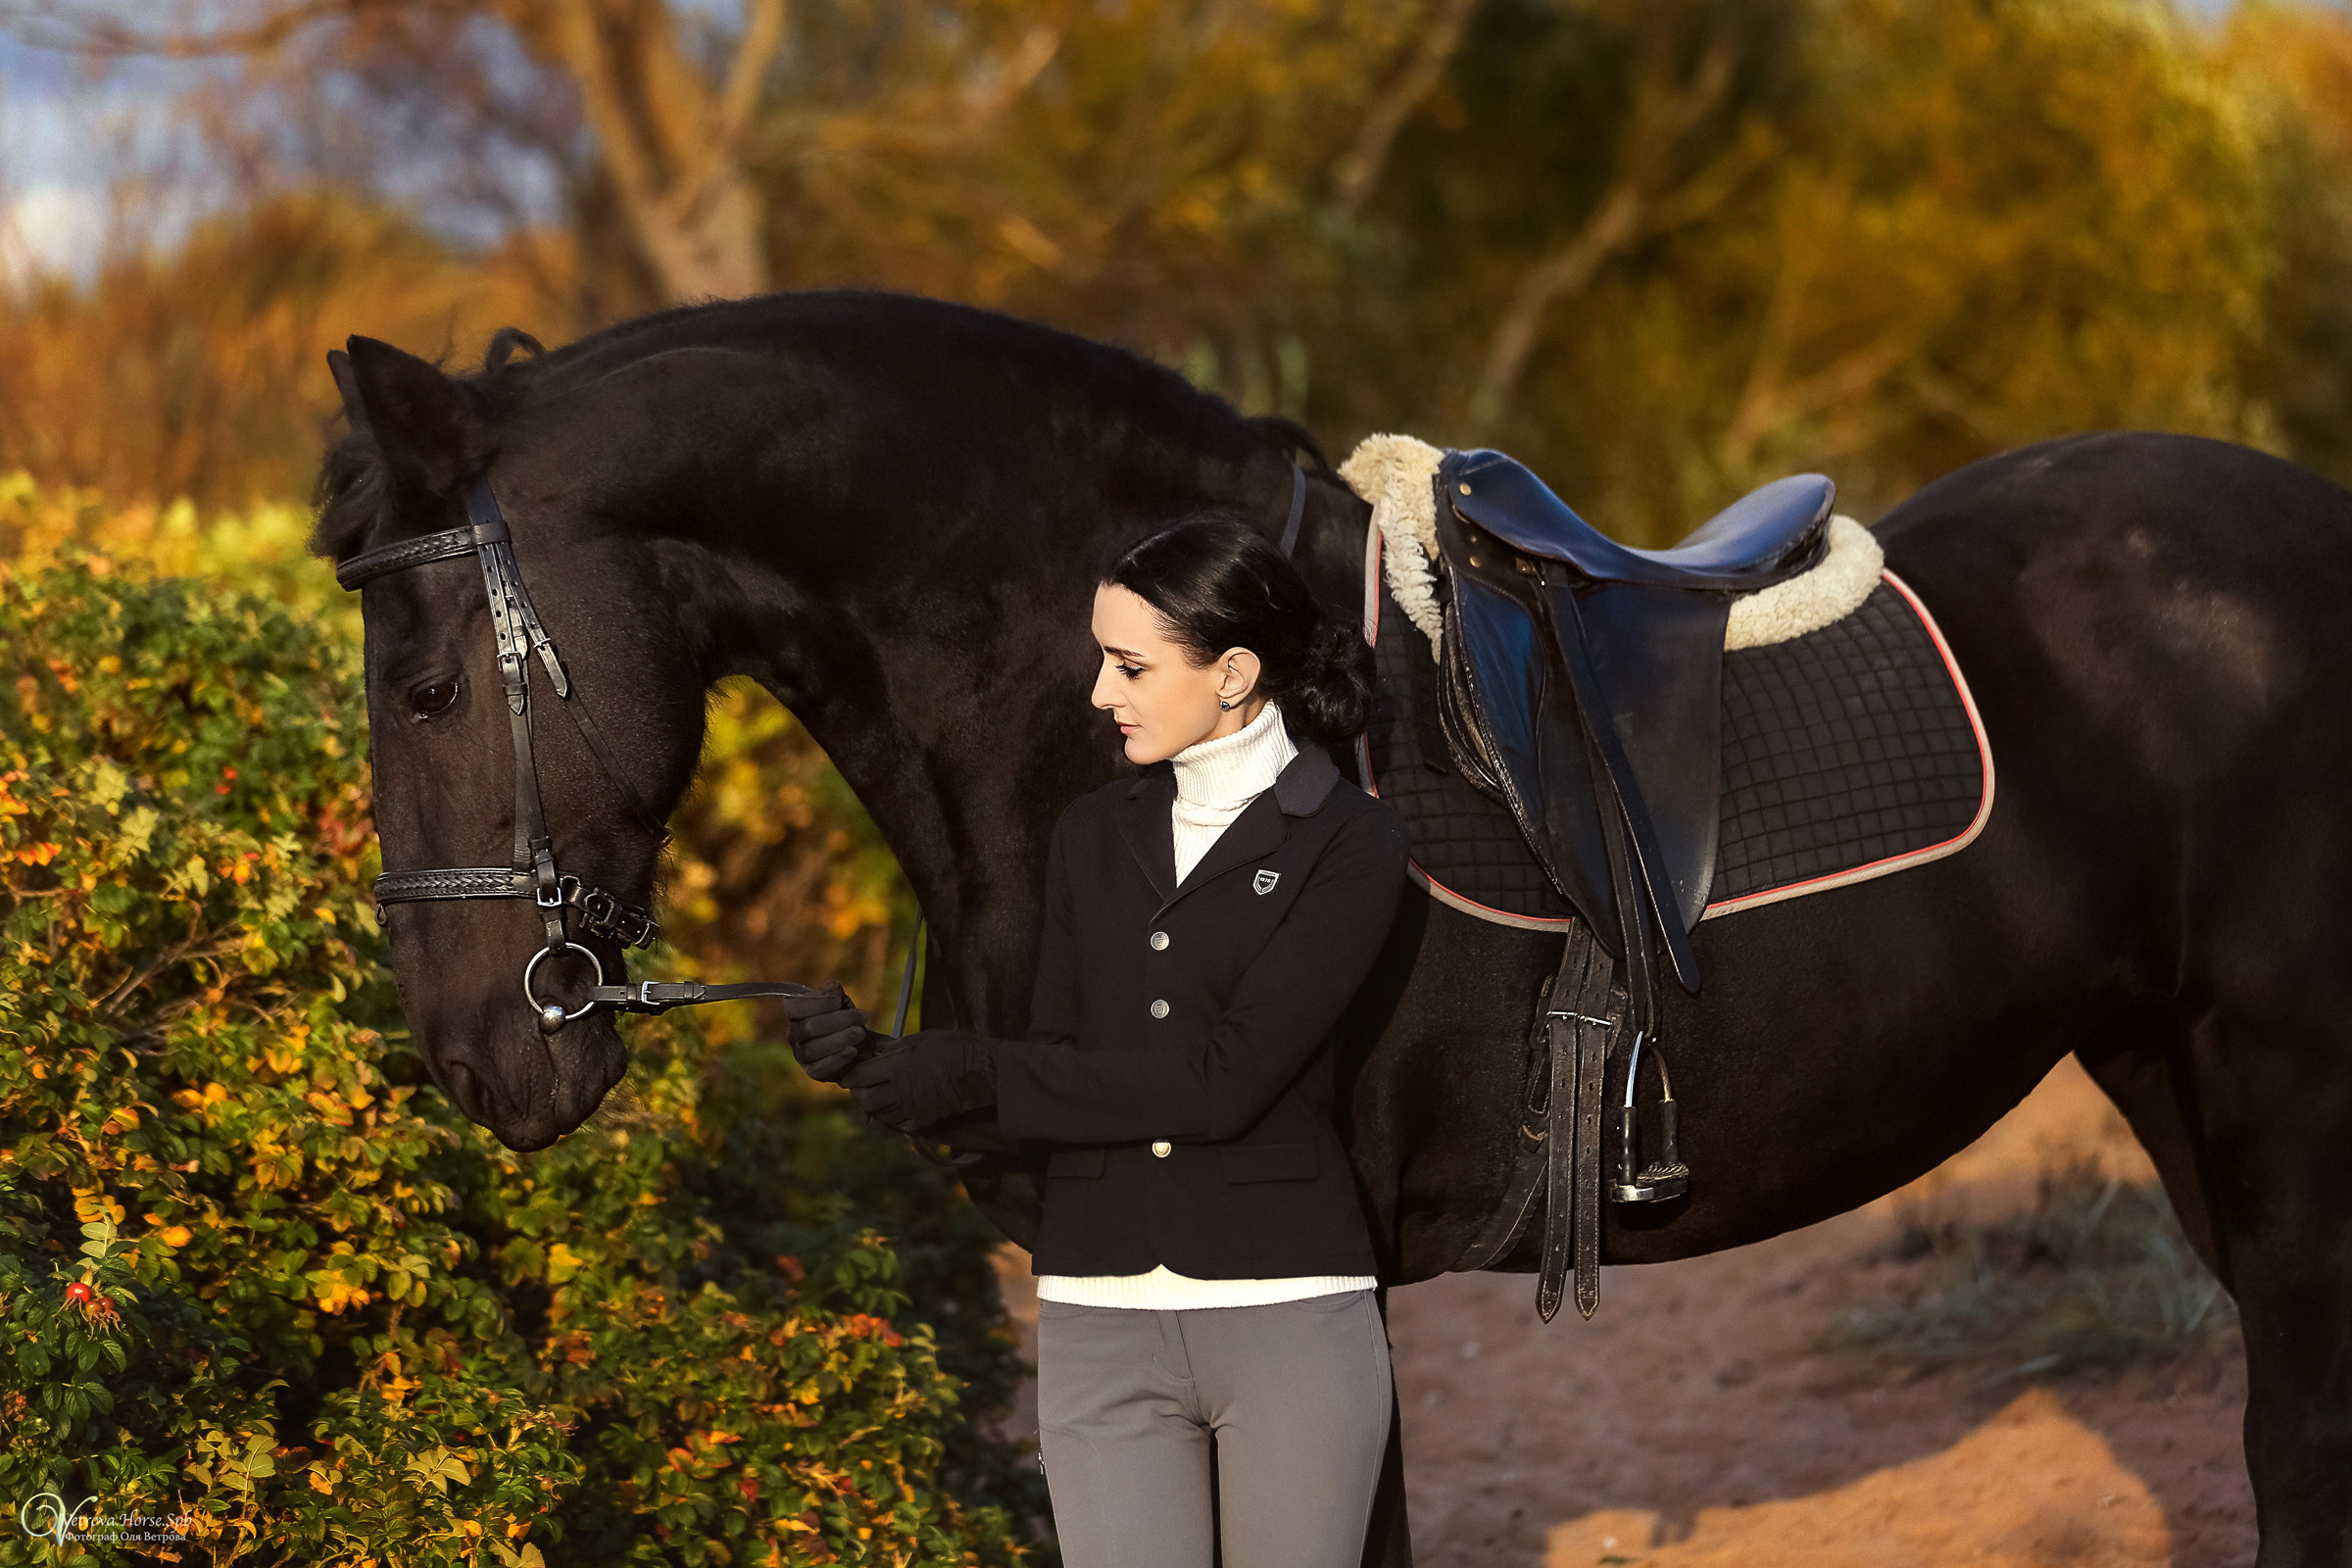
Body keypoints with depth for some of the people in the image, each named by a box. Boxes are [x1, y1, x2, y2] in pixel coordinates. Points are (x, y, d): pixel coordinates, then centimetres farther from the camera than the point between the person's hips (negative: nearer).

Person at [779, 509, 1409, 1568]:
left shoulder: (1349, 844, -5)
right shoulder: (1093, 836, 13)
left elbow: (1228, 1081, -15)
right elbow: (1054, 1096, 10)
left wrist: (981, 1074, -13)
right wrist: (883, 1067, -7)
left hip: (1289, 1317, -4)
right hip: (1099, 1327, 4)